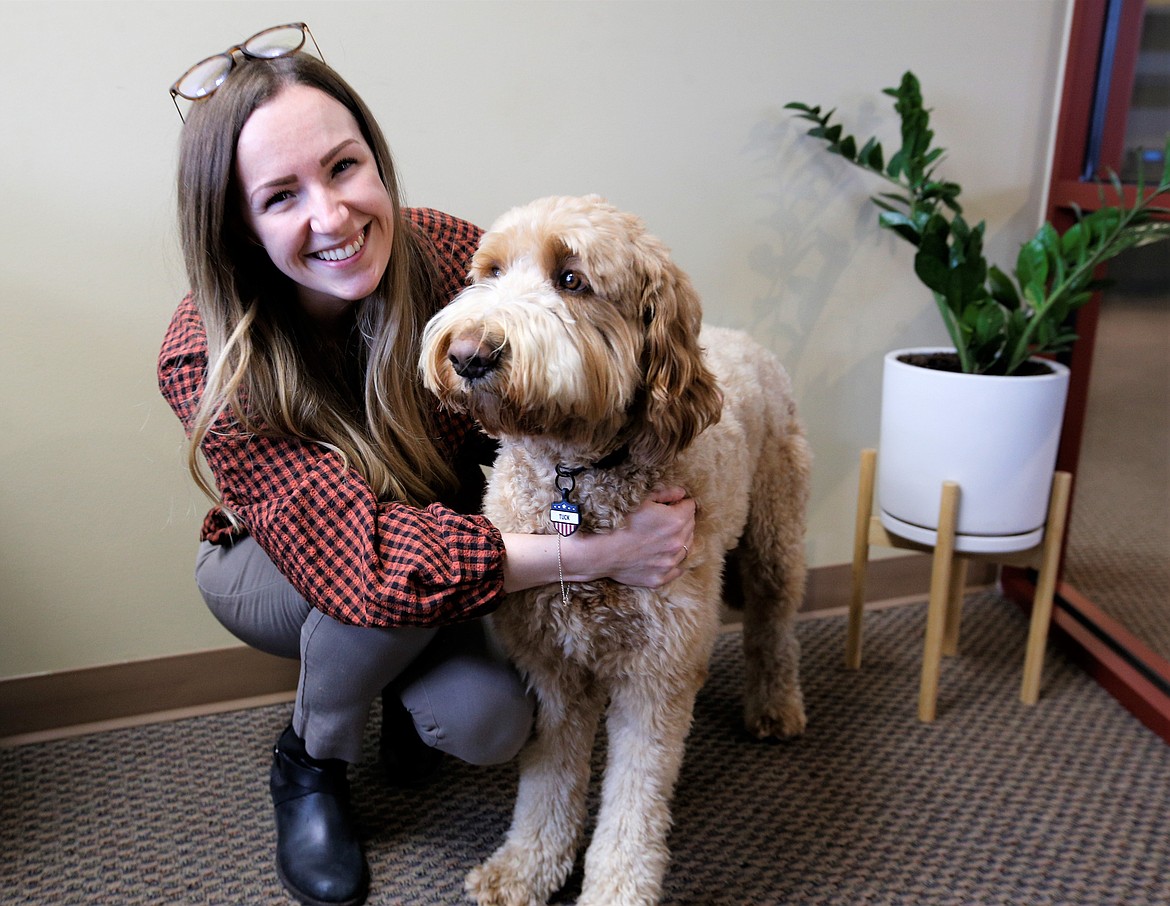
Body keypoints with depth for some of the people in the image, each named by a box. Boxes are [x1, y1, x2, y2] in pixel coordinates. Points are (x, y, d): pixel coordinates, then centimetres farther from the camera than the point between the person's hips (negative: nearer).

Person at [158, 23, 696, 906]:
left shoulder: (450, 255, -26)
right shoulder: (208, 364, -33)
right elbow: (362, 553, -42)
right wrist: (592, 553, -49)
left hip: (445, 518, 2)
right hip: (273, 571, -2)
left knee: (491, 724, -23)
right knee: (380, 582, -36)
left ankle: (409, 684, 16)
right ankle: (310, 761, -2)